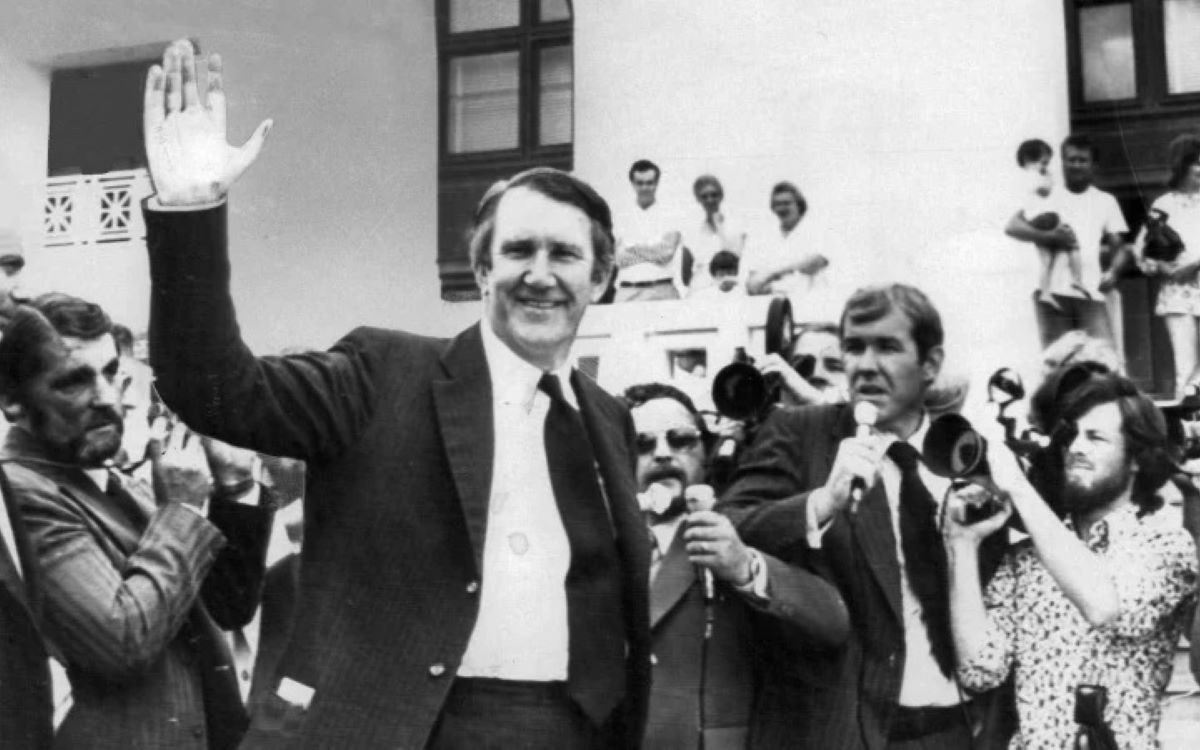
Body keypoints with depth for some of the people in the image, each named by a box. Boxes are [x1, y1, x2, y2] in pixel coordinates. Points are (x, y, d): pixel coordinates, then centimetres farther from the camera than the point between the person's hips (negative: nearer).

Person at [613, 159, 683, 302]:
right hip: (627, 291, 2)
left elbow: (667, 253, -4)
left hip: (661, 290, -2)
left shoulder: (669, 215, 7)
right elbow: (619, 259, 3)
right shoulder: (623, 218, 13)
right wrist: (653, 252, -3)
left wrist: (635, 249, 3)